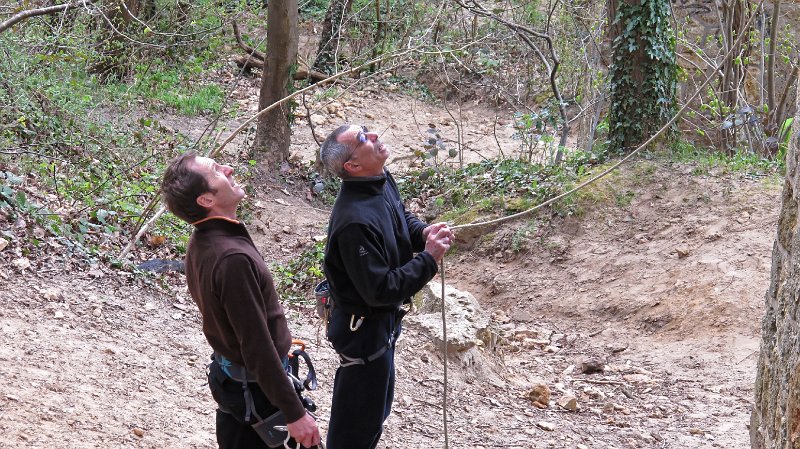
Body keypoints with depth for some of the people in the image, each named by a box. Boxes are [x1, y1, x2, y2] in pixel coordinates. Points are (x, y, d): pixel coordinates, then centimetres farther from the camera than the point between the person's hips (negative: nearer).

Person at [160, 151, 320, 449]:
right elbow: (257, 346, -29)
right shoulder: (232, 258, -31)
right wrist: (295, 413, -23)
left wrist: (276, 340, 26)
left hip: (227, 371, 9)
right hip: (254, 387, -9)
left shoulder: (202, 243, 0)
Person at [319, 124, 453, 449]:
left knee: (378, 402, 28)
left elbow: (403, 219, 15)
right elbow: (381, 289, -31)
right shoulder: (355, 221, -34)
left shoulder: (382, 181, -6)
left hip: (384, 320, 9)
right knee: (361, 419, 9)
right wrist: (429, 259, -25)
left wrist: (424, 233, -7)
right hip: (364, 327, -9)